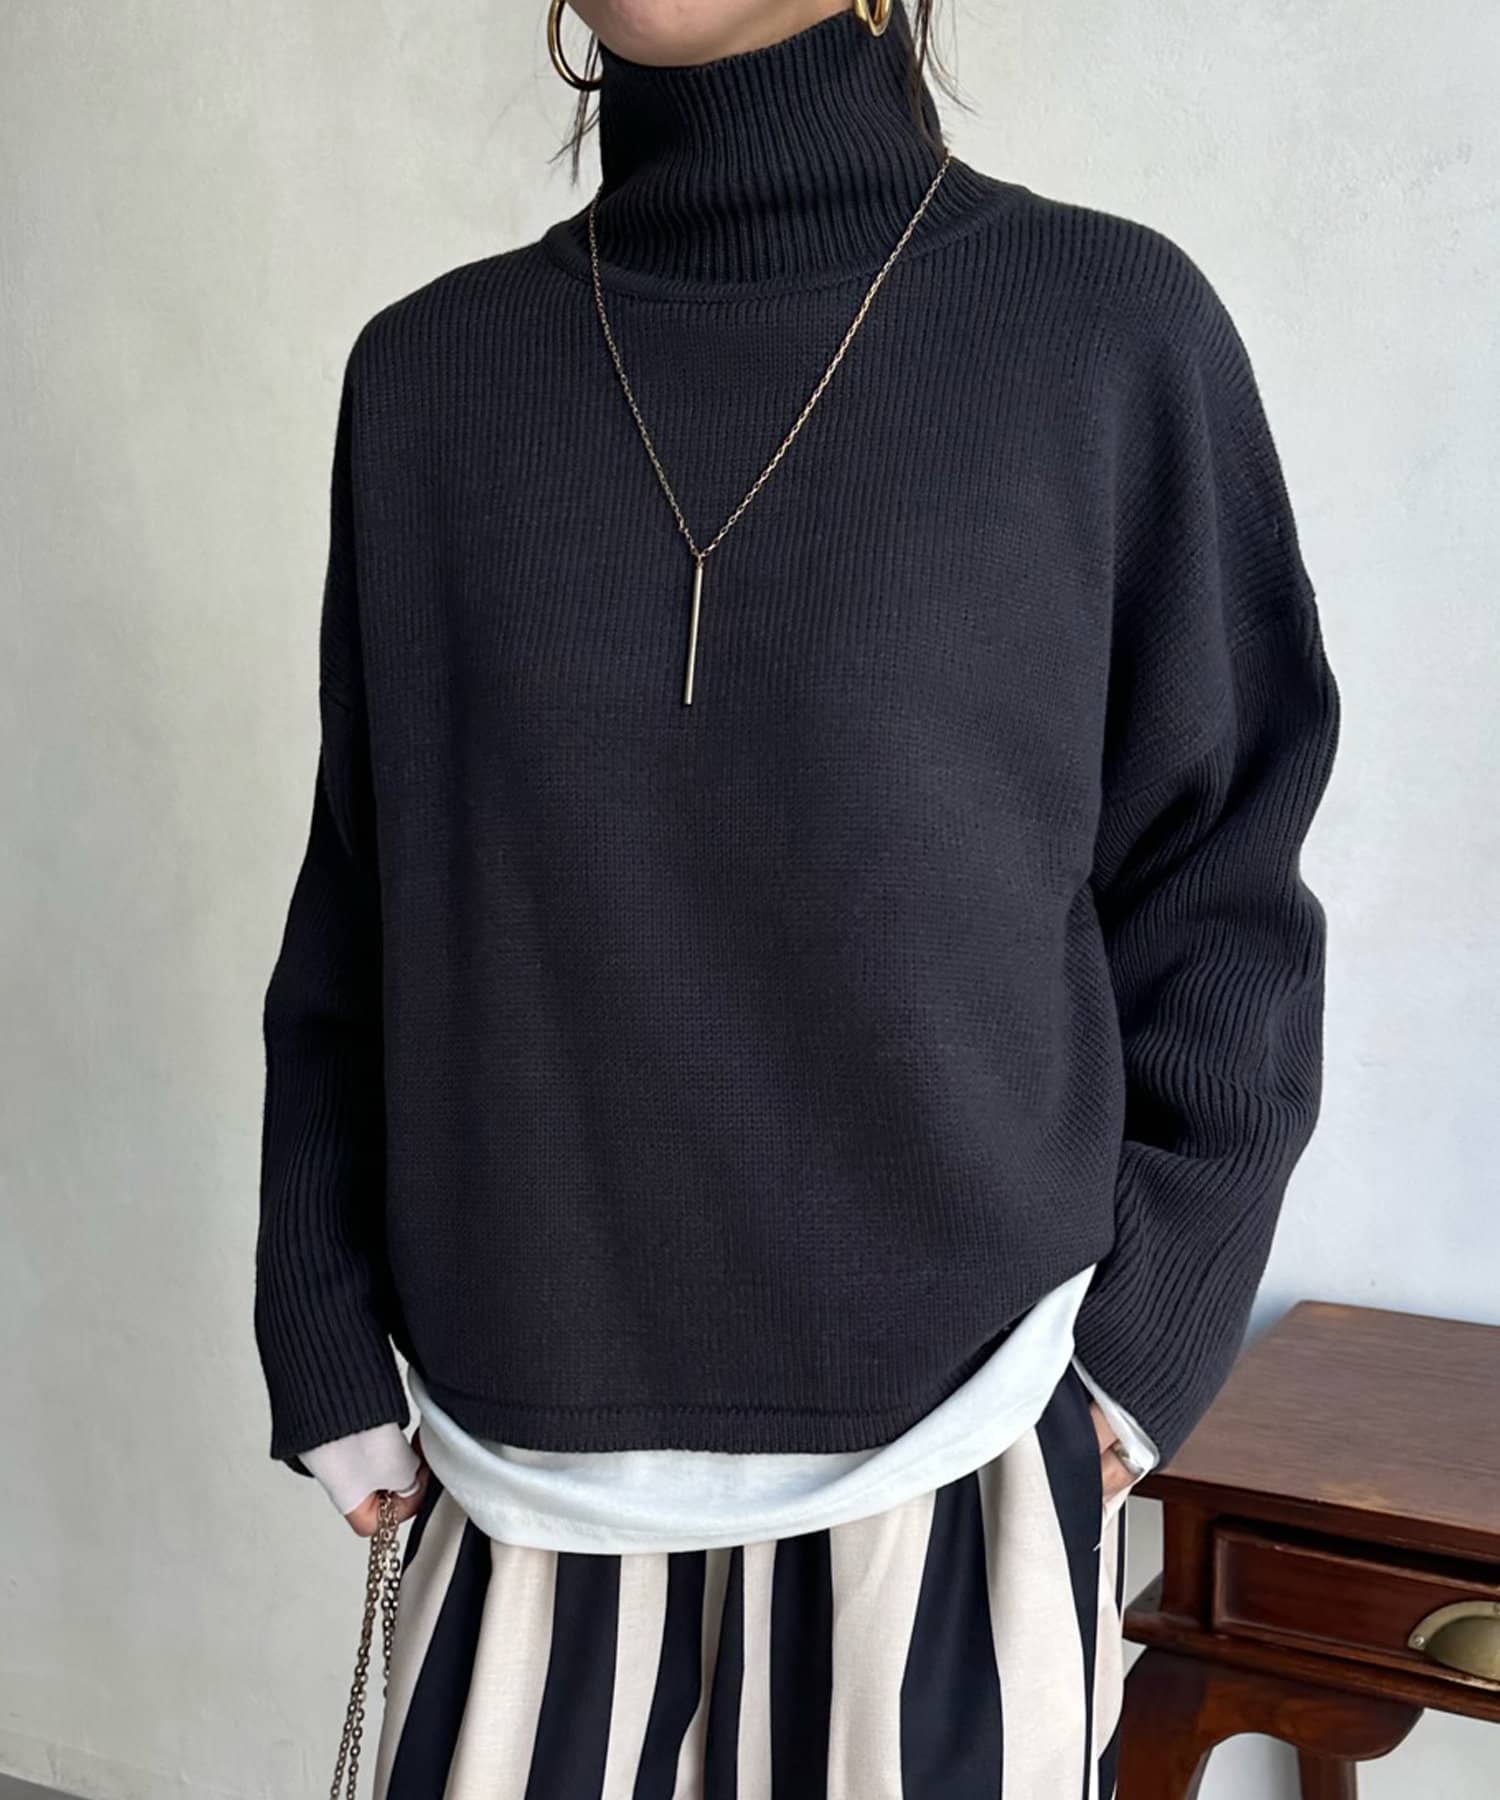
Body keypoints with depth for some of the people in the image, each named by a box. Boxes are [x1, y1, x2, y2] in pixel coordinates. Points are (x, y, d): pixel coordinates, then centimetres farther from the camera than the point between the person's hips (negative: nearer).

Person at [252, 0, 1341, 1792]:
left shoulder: (1112, 328, -5)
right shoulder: (432, 372, 2)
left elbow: (1217, 897, 0)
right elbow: (357, 913, 6)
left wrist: (1140, 1341, -4)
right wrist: (330, 1352, 5)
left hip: (955, 1430, -1)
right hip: (544, 1439, 2)